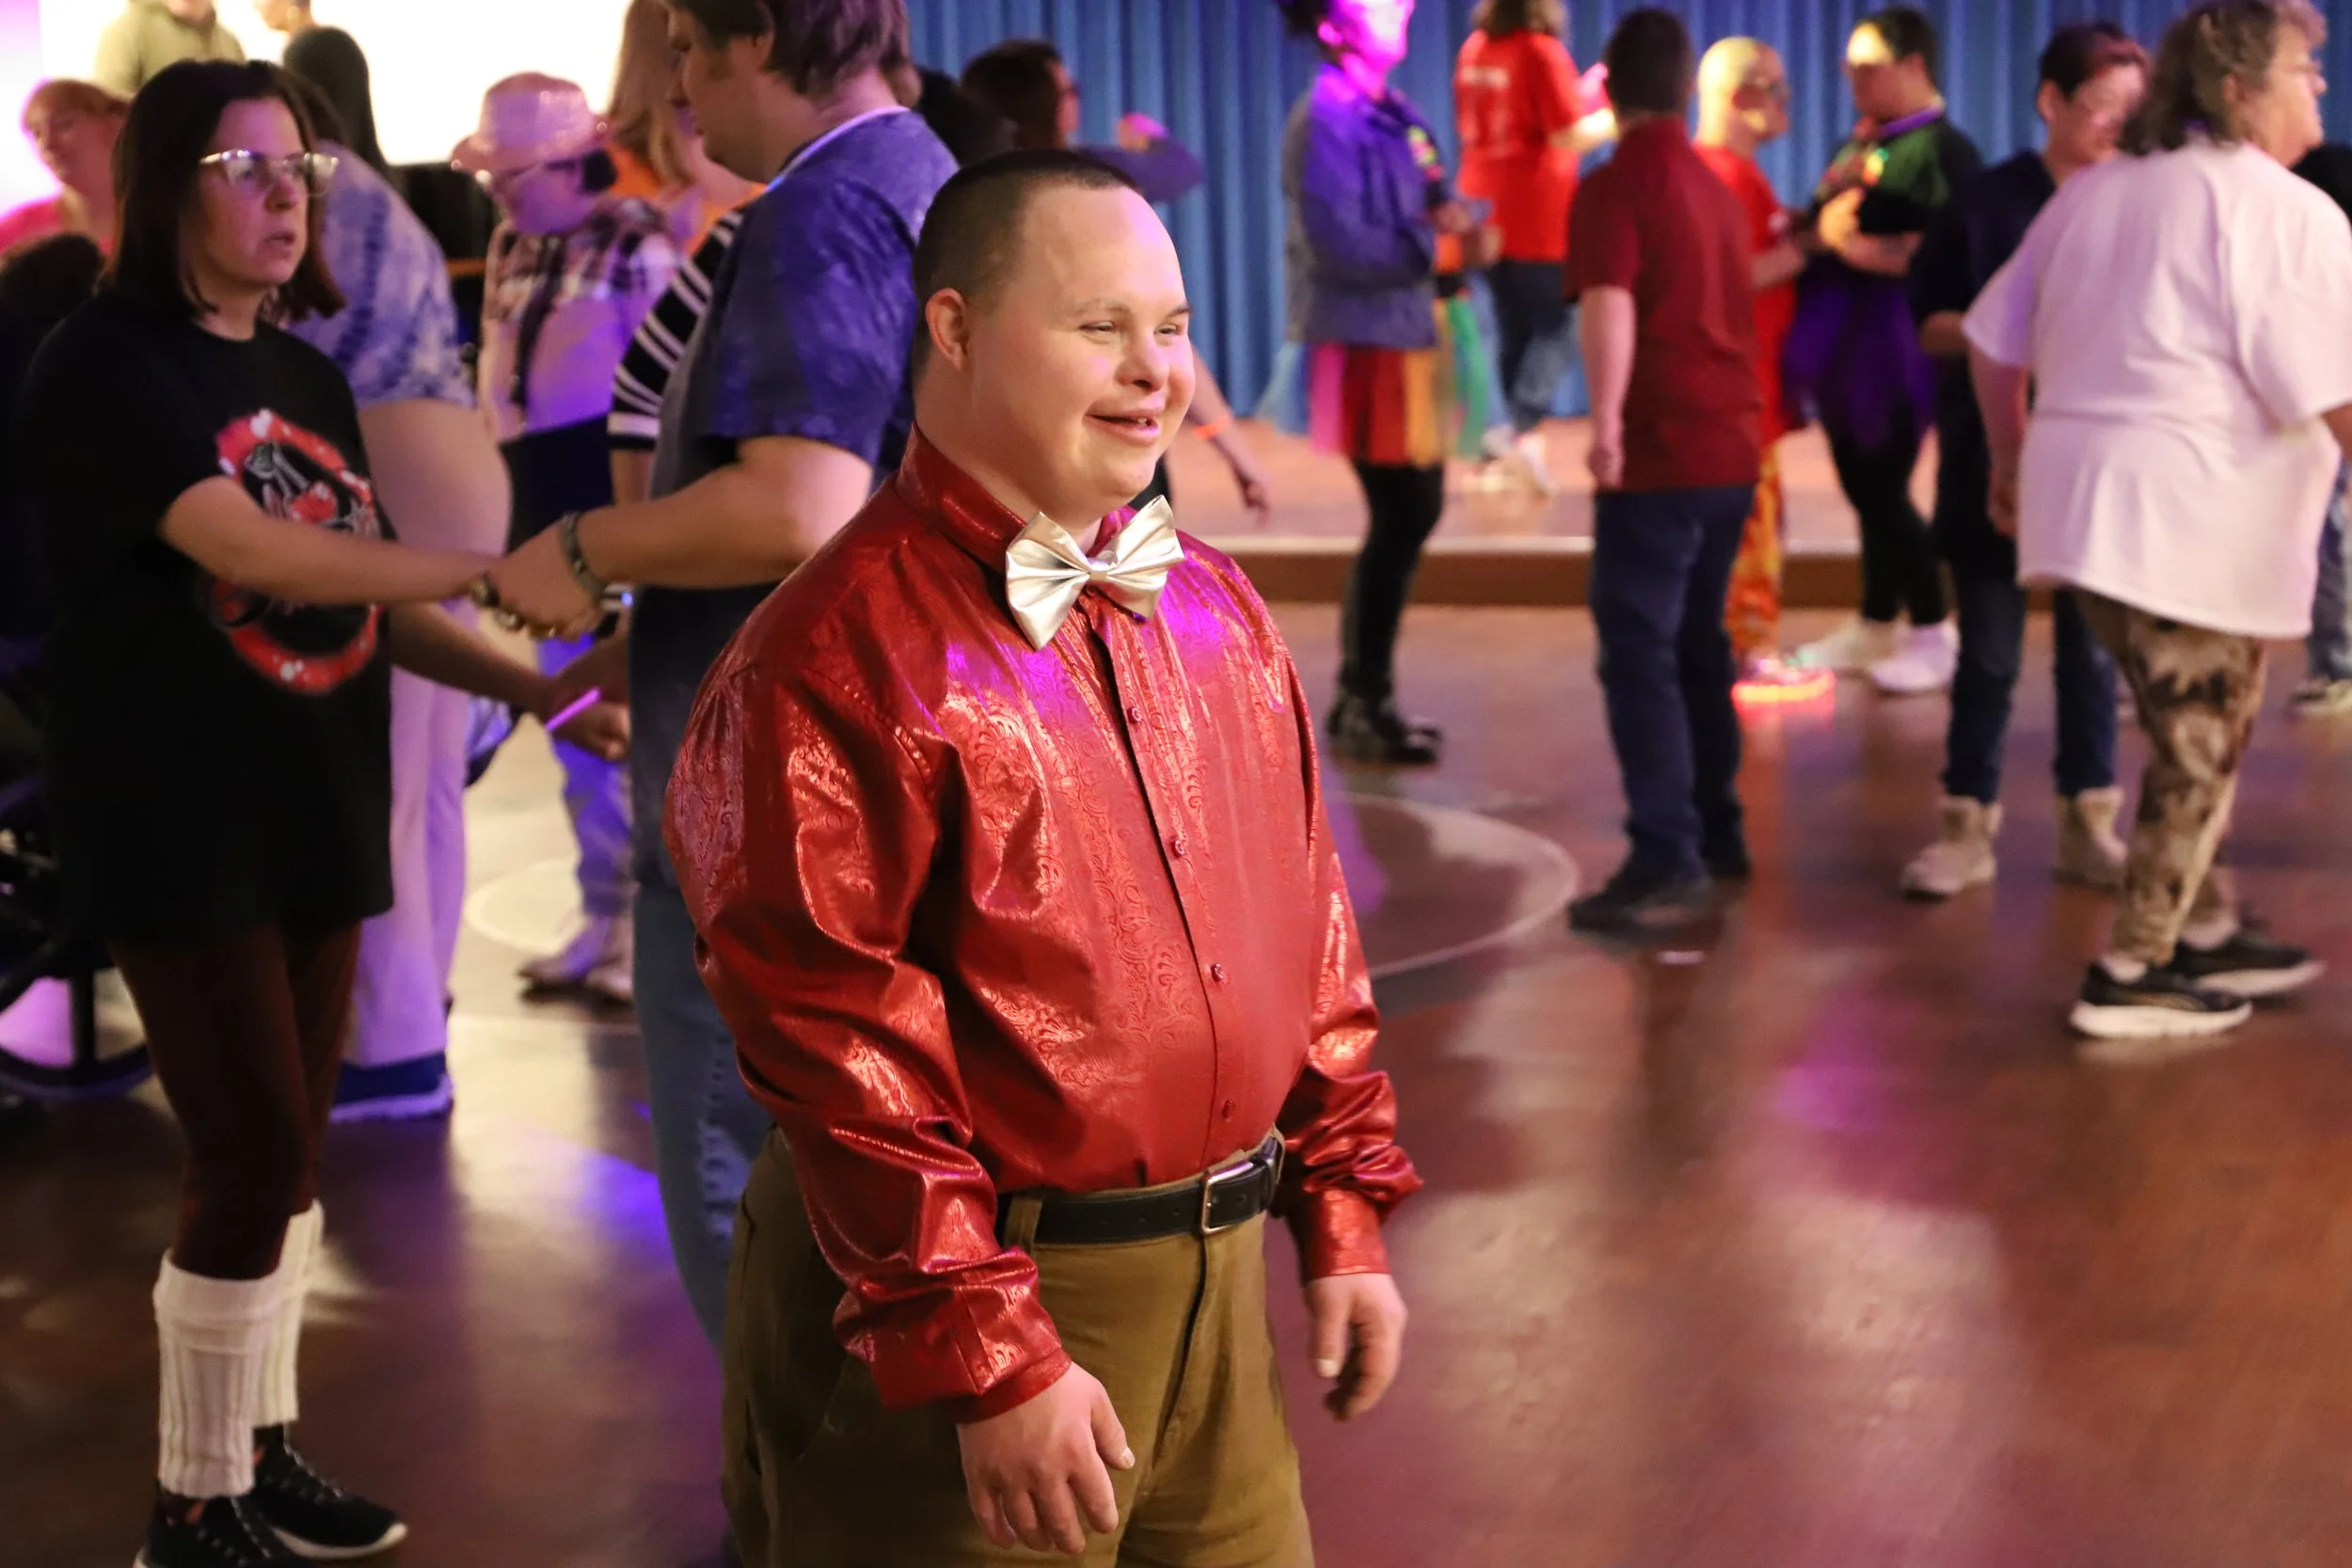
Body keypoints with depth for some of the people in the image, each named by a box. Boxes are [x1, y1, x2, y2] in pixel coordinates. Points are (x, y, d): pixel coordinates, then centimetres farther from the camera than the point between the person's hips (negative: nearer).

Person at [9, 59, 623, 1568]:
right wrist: (498, 569, -30)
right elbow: (238, 544, -26)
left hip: (317, 810, 7)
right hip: (180, 819, -7)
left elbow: (375, 604, 13)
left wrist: (536, 686, -3)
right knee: (255, 1151, -7)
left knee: (293, 1148, 12)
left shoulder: (309, 379, 12)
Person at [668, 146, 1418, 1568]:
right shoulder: (843, 656, -16)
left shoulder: (1217, 613, 8)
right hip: (961, 1307, -7)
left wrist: (1343, 1219, 12)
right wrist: (990, 1367, -18)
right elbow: (838, 1047, -18)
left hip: (1219, 1284, 7)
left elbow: (1307, 921, 15)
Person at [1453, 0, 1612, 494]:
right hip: (1539, 221, -6)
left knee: (1511, 332, 15)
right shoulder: (1542, 50, -13)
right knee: (1555, 328, 4)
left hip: (1487, 214, 6)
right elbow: (1571, 136, -17)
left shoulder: (1474, 50, 7)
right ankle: (1526, 428, -13)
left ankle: (1498, 441, 12)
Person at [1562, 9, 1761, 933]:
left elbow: (1609, 305, -27)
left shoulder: (1616, 187, -10)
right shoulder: (1717, 188, 17)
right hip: (1731, 448, 8)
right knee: (1697, 644, 19)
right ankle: (1717, 835, 25)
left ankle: (1665, 865, -15)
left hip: (1660, 454, -8)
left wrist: (1605, 420, -38)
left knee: (1639, 655, -9)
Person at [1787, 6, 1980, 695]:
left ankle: (1934, 634, 7)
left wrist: (1865, 249, -24)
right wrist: (1808, 228, 5)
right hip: (1841, 345, 8)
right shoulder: (1861, 144, 15)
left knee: (1883, 489, -5)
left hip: (1890, 348, -8)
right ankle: (1874, 627, 25)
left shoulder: (1940, 149, -11)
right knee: (1863, 488, 14)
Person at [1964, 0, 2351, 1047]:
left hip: (2081, 503, 8)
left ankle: (2204, 932, 28)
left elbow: (1992, 338, 18)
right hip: (2193, 524, -8)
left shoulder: (2094, 193, 14)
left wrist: (2011, 459, 29)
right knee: (2200, 754, 4)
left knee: (2193, 738, 21)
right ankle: (2130, 979, 8)